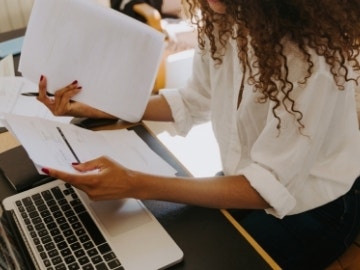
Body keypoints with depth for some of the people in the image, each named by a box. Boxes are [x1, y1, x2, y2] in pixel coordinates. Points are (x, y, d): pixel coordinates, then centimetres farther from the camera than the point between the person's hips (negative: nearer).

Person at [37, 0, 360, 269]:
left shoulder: (314, 57, -31)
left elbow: (270, 184, -30)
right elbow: (193, 101, 2)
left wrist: (137, 184, -38)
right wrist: (87, 107, -6)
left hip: (311, 209, -5)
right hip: (248, 182, 6)